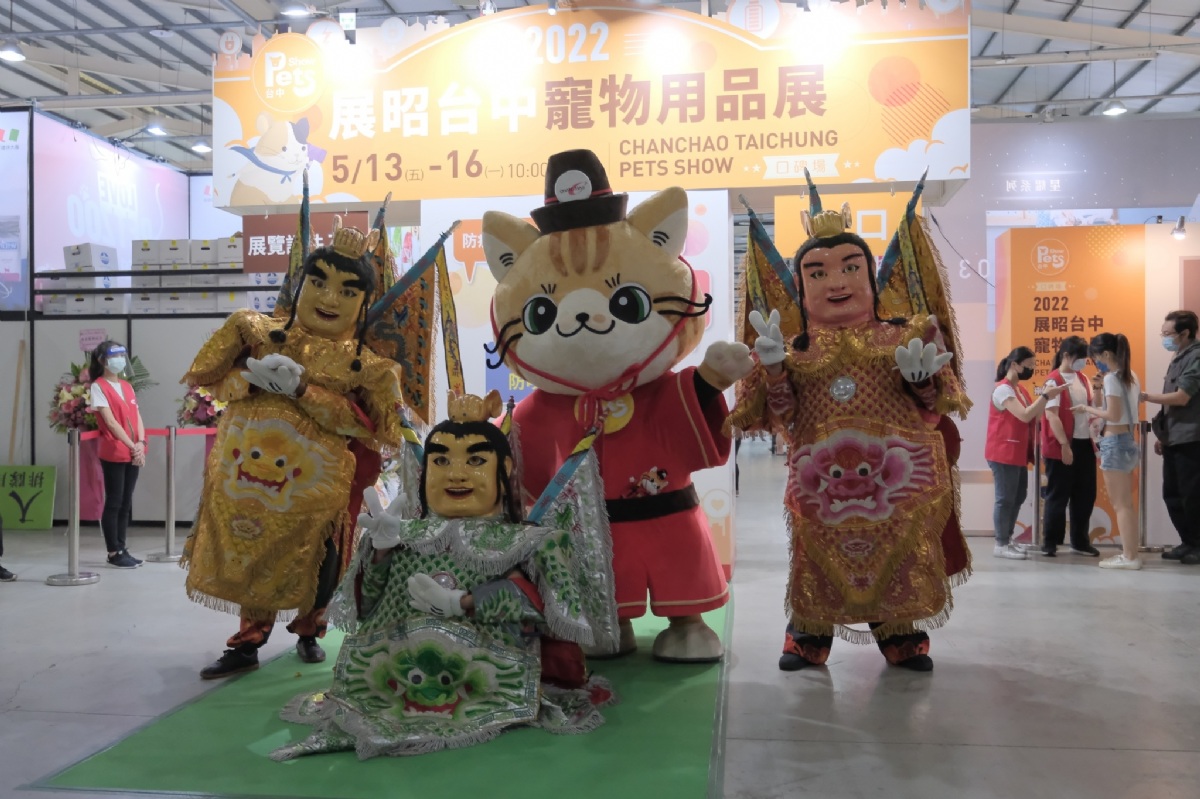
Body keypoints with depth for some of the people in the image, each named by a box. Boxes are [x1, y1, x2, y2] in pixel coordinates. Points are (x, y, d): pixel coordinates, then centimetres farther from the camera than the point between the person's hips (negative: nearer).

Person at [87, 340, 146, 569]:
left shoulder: (127, 387, 15)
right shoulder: (98, 387, -6)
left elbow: (137, 417, 8)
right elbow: (111, 423, -13)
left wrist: (141, 443, -9)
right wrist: (132, 446, -18)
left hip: (133, 454, 7)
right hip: (113, 454, -7)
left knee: (126, 503, 10)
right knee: (114, 503, -1)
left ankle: (121, 549, 17)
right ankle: (114, 552, 7)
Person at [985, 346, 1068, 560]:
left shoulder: (1020, 389, 16)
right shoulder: (1003, 389, -15)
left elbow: (1034, 417, 10)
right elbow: (1024, 415, -25)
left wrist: (1047, 400, -4)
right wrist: (1046, 395, -23)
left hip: (1018, 453, 10)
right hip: (1003, 453, -10)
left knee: (1018, 497, 13)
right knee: (1005, 498, -5)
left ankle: (1007, 539, 23)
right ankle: (1001, 545, 2)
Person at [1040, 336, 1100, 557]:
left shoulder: (1082, 379, 11)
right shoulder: (1054, 381, -12)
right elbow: (1051, 415, -17)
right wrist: (1064, 444, -21)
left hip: (1085, 444, 7)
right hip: (1062, 447, -7)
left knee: (1085, 495, 11)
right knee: (1058, 495, 1)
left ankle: (1080, 541, 22)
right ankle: (1050, 542, 11)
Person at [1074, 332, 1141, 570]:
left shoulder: (1111, 378, -14)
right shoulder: (1130, 376, 12)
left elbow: (1113, 415, -20)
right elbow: (1125, 409, 11)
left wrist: (1087, 409, -8)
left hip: (1115, 443, -9)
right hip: (1128, 441, 9)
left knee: (1120, 504, -4)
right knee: (1126, 503, 13)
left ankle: (1129, 557, -1)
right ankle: (1130, 553, 17)